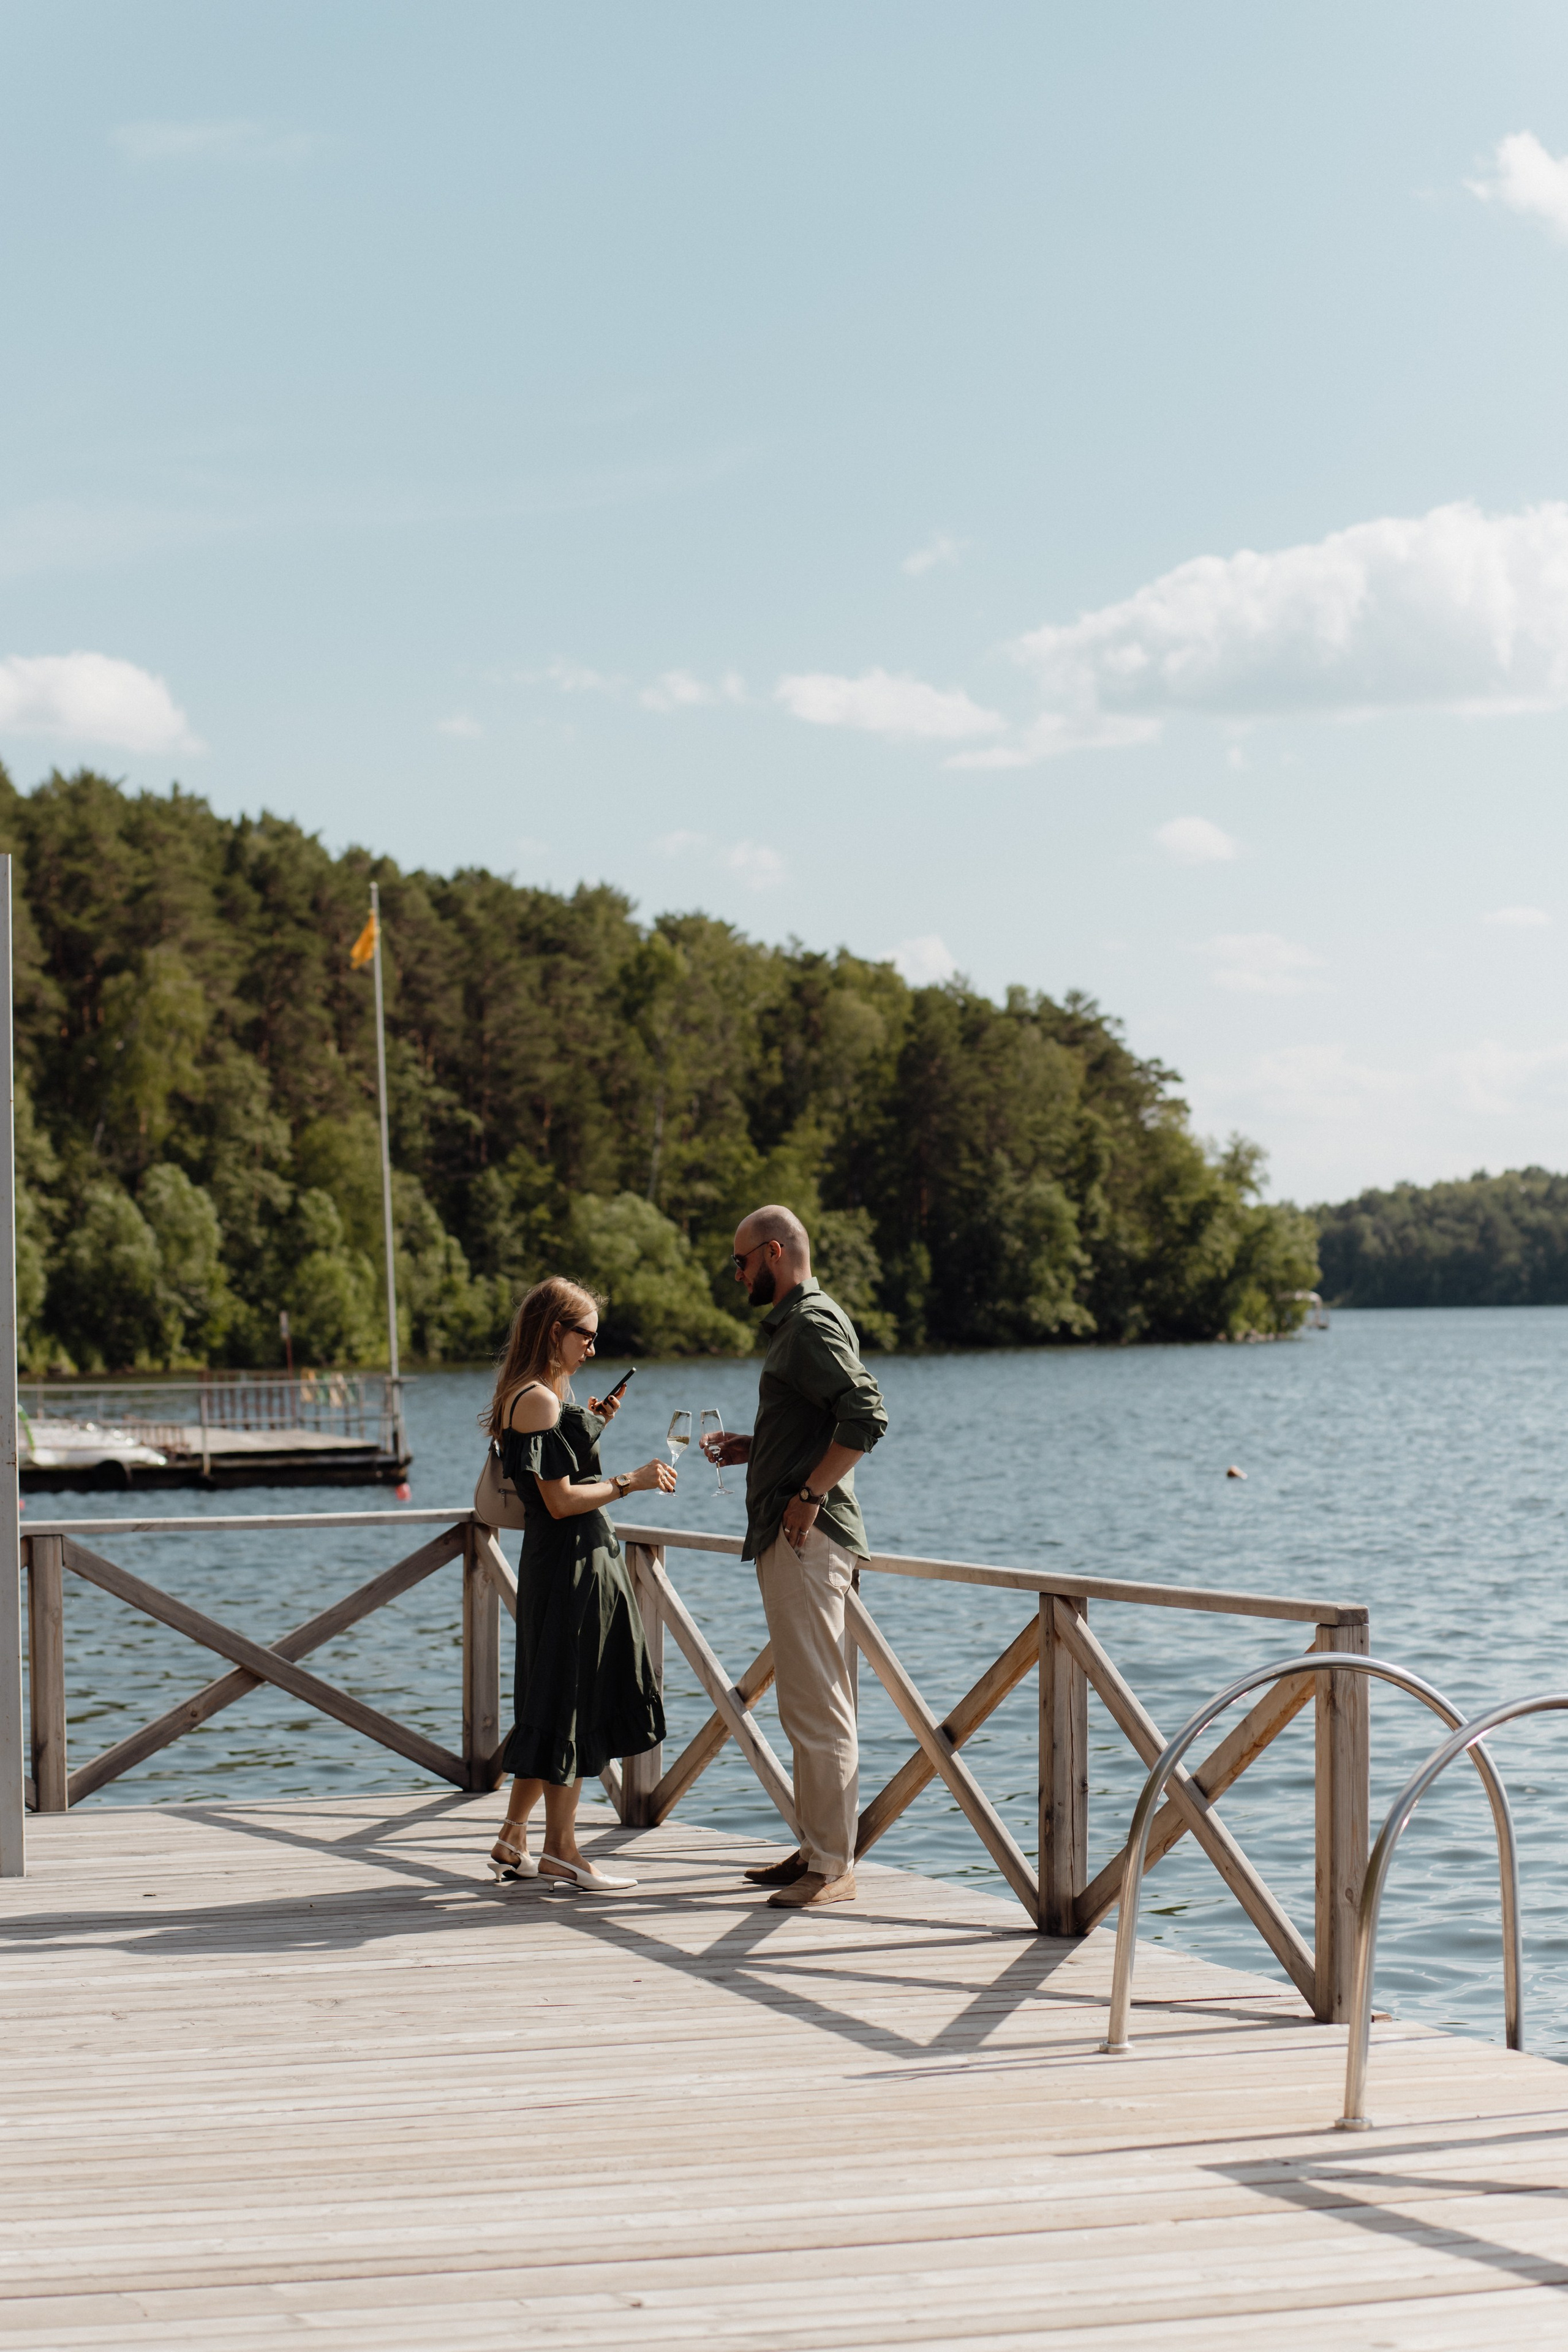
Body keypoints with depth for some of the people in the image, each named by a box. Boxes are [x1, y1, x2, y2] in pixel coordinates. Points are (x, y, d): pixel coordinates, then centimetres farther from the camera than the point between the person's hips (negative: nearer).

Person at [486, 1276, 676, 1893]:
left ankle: (512, 1842, 19)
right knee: (570, 1702, -3)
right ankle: (560, 1849, 4)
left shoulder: (539, 1396, 15)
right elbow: (561, 1501, -19)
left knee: (552, 1704, 14)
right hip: (570, 1564, -11)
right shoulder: (538, 1401, -16)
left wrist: (590, 1428, 15)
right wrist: (629, 1481, -13)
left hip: (582, 1561, 11)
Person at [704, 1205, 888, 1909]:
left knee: (818, 1707, -9)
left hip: (807, 1536, -11)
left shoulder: (814, 1324, -12)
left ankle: (833, 1869, -8)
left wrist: (808, 1495, -21)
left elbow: (866, 1416, -24)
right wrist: (749, 1450, 16)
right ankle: (815, 1849, 21)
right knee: (805, 1705, 14)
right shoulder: (795, 1322, 20)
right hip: (788, 1539, 11)